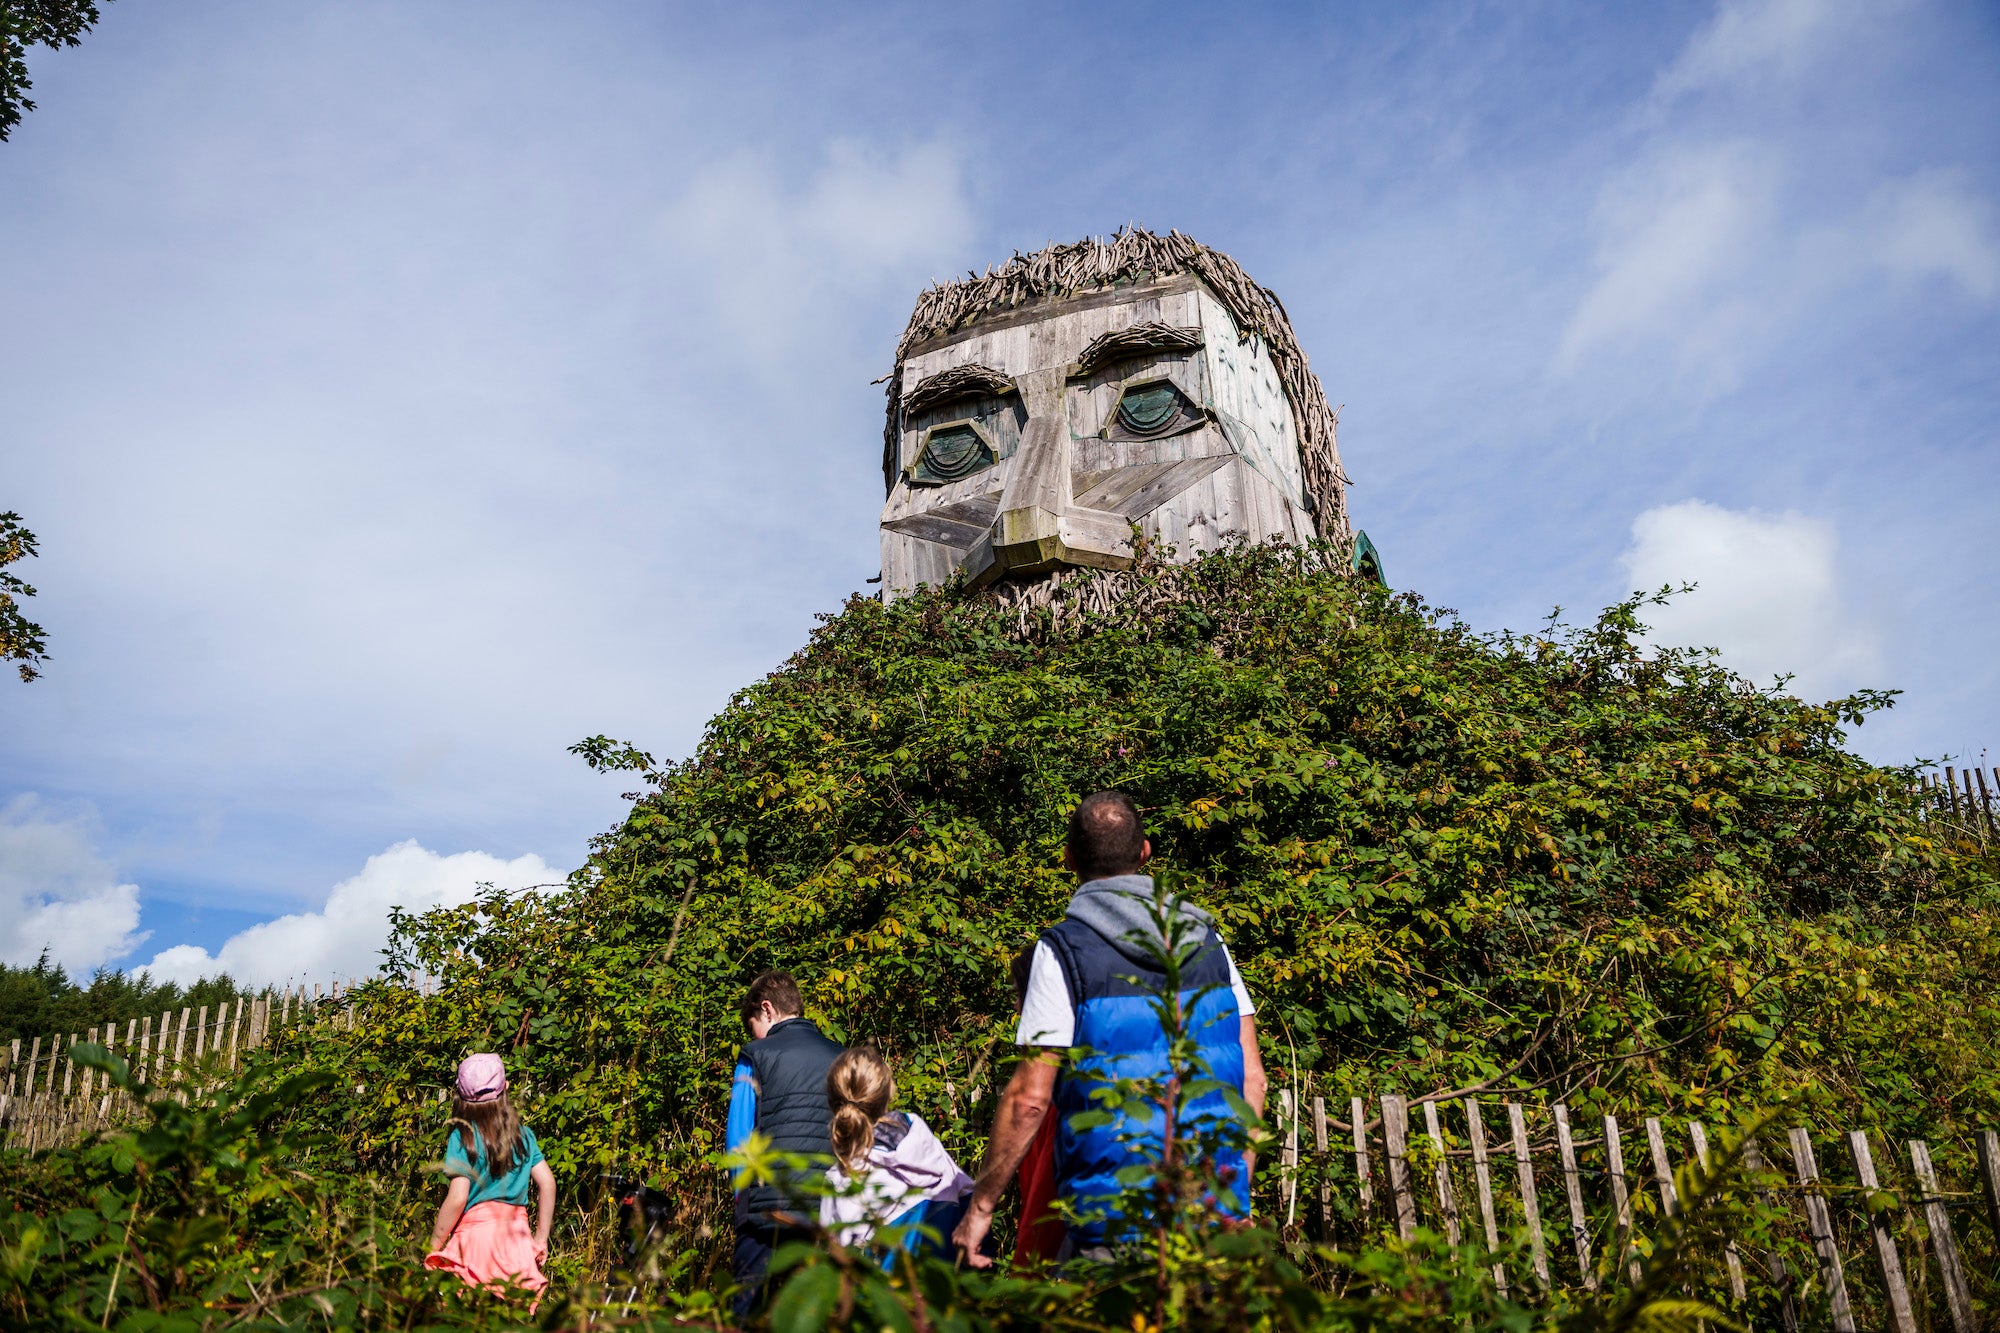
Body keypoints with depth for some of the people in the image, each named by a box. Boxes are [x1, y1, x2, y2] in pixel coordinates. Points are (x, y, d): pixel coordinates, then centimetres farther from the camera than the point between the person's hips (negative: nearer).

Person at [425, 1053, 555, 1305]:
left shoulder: (462, 1138, -4)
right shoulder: (524, 1134, 8)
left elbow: (457, 1199, -10)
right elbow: (547, 1183, 4)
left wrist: (433, 1246, 0)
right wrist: (541, 1238, 12)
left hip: (477, 1235, -4)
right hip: (518, 1234, 4)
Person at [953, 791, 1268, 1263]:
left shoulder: (1063, 950, -8)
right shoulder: (1208, 939, 7)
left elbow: (1030, 1098, -11)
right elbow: (1251, 1077, 7)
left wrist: (981, 1205, -2)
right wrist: (1237, 1191, 17)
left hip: (1114, 1211, -5)